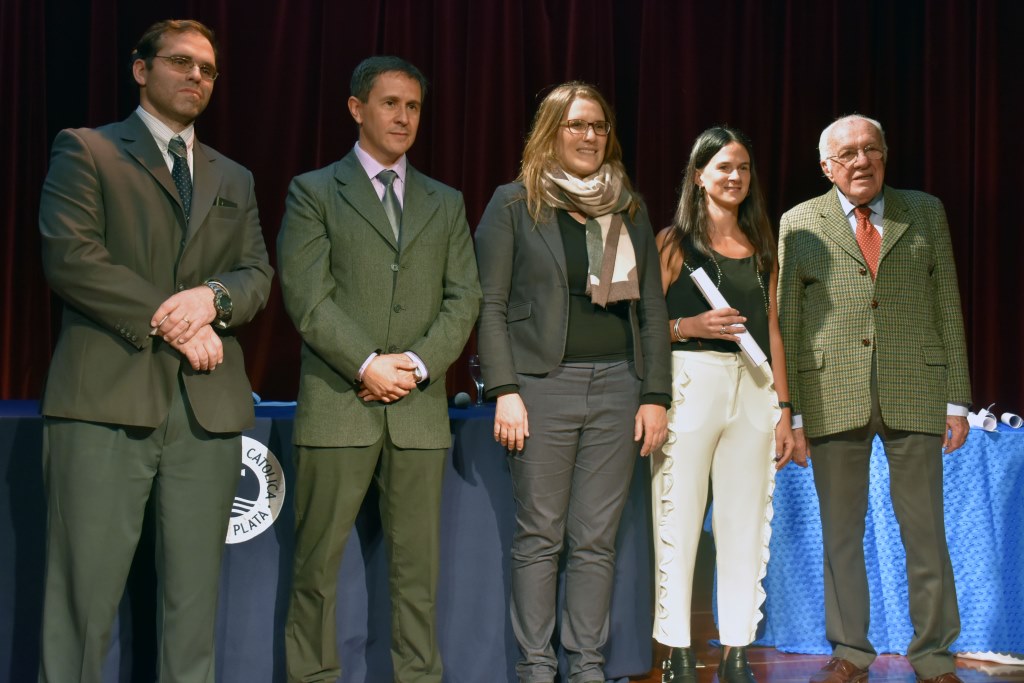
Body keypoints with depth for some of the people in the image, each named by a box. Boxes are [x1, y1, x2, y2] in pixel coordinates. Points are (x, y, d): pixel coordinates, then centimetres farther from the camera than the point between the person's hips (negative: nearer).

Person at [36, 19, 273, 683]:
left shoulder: (234, 179, 23)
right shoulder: (85, 150, 8)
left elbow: (258, 274, 14)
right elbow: (69, 256, -6)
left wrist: (212, 296, -9)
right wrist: (167, 319, -11)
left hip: (208, 404, 5)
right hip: (107, 397, -4)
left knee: (195, 596, 6)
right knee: (84, 591, -5)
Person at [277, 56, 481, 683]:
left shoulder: (446, 203, 17)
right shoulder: (314, 192, 6)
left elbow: (464, 298, 8)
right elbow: (306, 297, -5)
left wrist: (418, 363, -7)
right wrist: (368, 365, -13)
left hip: (420, 408, 3)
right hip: (338, 402, -3)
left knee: (417, 564, 5)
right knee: (318, 562, 1)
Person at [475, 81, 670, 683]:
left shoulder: (630, 207, 15)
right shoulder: (515, 203, 4)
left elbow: (652, 307, 13)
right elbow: (491, 305, -1)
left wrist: (655, 396, 5)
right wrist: (504, 391, -10)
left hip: (617, 385, 3)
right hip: (543, 384, -3)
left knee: (597, 540, 5)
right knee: (540, 537, 1)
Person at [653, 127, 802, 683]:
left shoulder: (761, 246, 16)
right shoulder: (674, 241, 3)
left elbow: (772, 330, 16)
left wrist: (783, 407, 12)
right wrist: (690, 327, -17)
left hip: (754, 390, 4)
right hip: (691, 382, -4)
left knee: (746, 523, 4)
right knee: (678, 519, -5)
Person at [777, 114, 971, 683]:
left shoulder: (925, 213, 10)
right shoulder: (798, 225, 6)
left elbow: (947, 308, 8)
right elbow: (785, 320, 4)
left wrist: (957, 400, 2)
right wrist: (789, 410, -2)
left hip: (915, 393, 1)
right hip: (833, 397, 0)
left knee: (925, 532, 5)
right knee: (840, 532, 8)